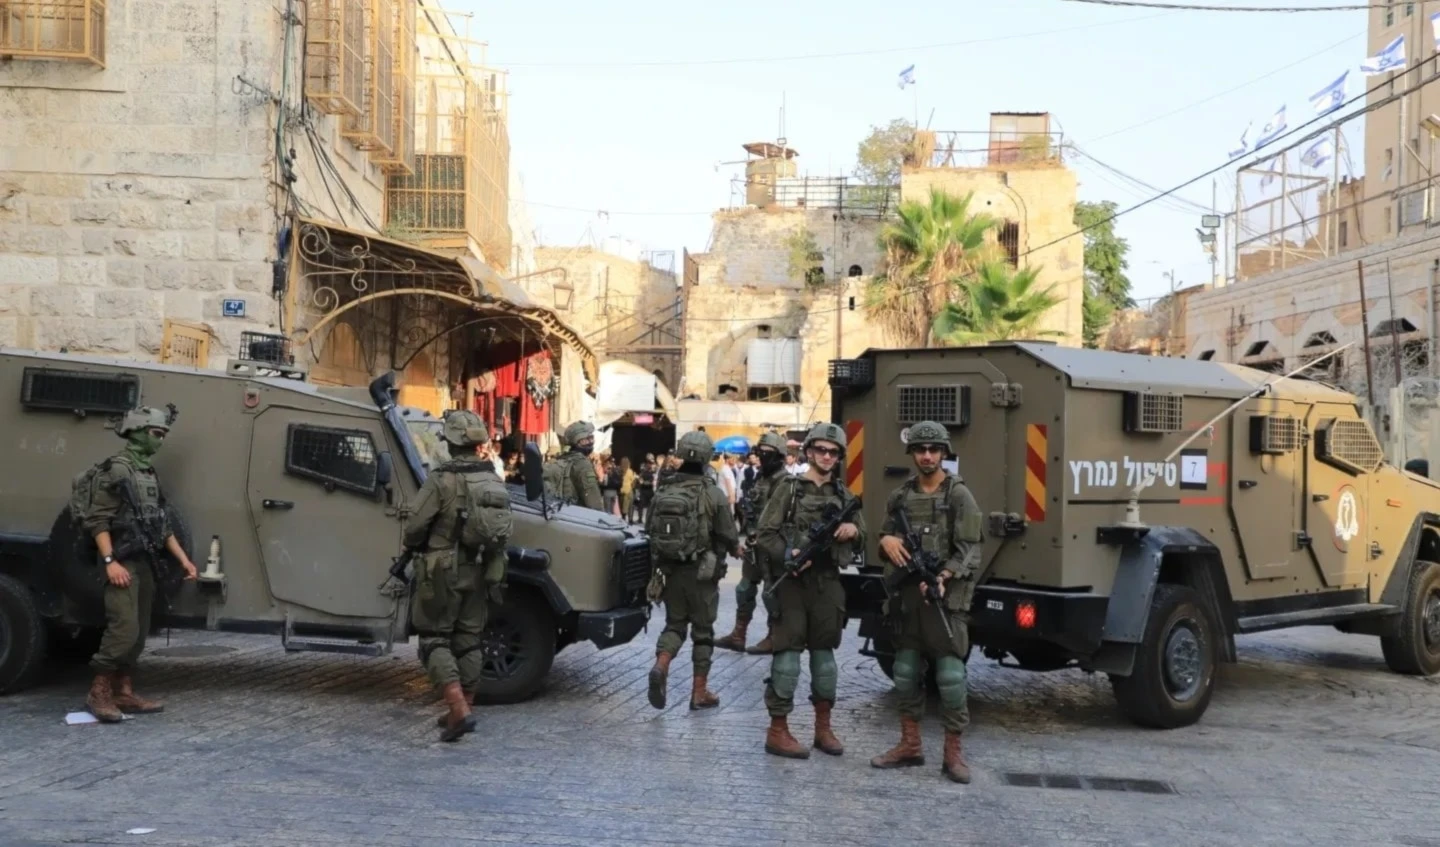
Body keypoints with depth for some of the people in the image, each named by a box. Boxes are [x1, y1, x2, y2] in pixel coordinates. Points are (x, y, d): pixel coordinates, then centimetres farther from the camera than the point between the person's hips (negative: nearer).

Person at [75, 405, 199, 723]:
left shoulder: (150, 473, 15)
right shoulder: (115, 470, -10)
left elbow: (162, 524, 20)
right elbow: (97, 520, -15)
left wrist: (183, 559, 14)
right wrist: (110, 561, -24)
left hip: (147, 563, 9)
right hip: (123, 562, -9)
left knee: (139, 633, 9)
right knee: (124, 629, -14)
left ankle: (124, 693, 15)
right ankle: (99, 691, -4)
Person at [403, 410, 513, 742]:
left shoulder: (442, 480, -15)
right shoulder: (496, 482, 2)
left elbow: (414, 528, -13)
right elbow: (505, 530, 6)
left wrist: (416, 548, 9)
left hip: (443, 572, -5)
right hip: (479, 573, 6)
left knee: (435, 640, 2)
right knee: (468, 642, 14)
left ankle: (459, 711, -9)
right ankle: (462, 710, 21)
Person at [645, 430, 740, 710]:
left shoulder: (663, 492, 0)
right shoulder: (712, 493, -13)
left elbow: (650, 531, 6)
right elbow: (728, 536, -9)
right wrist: (736, 548, 14)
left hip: (670, 570, 4)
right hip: (701, 572, -3)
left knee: (674, 623, 16)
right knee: (703, 631, 8)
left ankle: (660, 667, -9)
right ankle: (699, 692, 13)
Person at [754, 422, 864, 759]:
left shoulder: (843, 495, 13)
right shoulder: (789, 488, -1)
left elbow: (861, 540, 20)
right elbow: (765, 534, -6)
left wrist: (853, 530, -2)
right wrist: (788, 555, -23)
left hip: (827, 582, 5)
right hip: (792, 581, -5)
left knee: (824, 654, 11)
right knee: (787, 655, -5)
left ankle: (823, 728, 22)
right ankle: (777, 731, 2)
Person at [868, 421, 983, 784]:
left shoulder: (959, 496, -4)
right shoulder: (900, 496, 11)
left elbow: (969, 551, -9)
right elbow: (884, 537, 21)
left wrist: (943, 577, -24)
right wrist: (886, 540, -4)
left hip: (946, 597, -5)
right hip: (905, 596, 5)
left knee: (951, 675, -4)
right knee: (905, 673, 11)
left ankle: (953, 752, 6)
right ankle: (909, 745, 23)